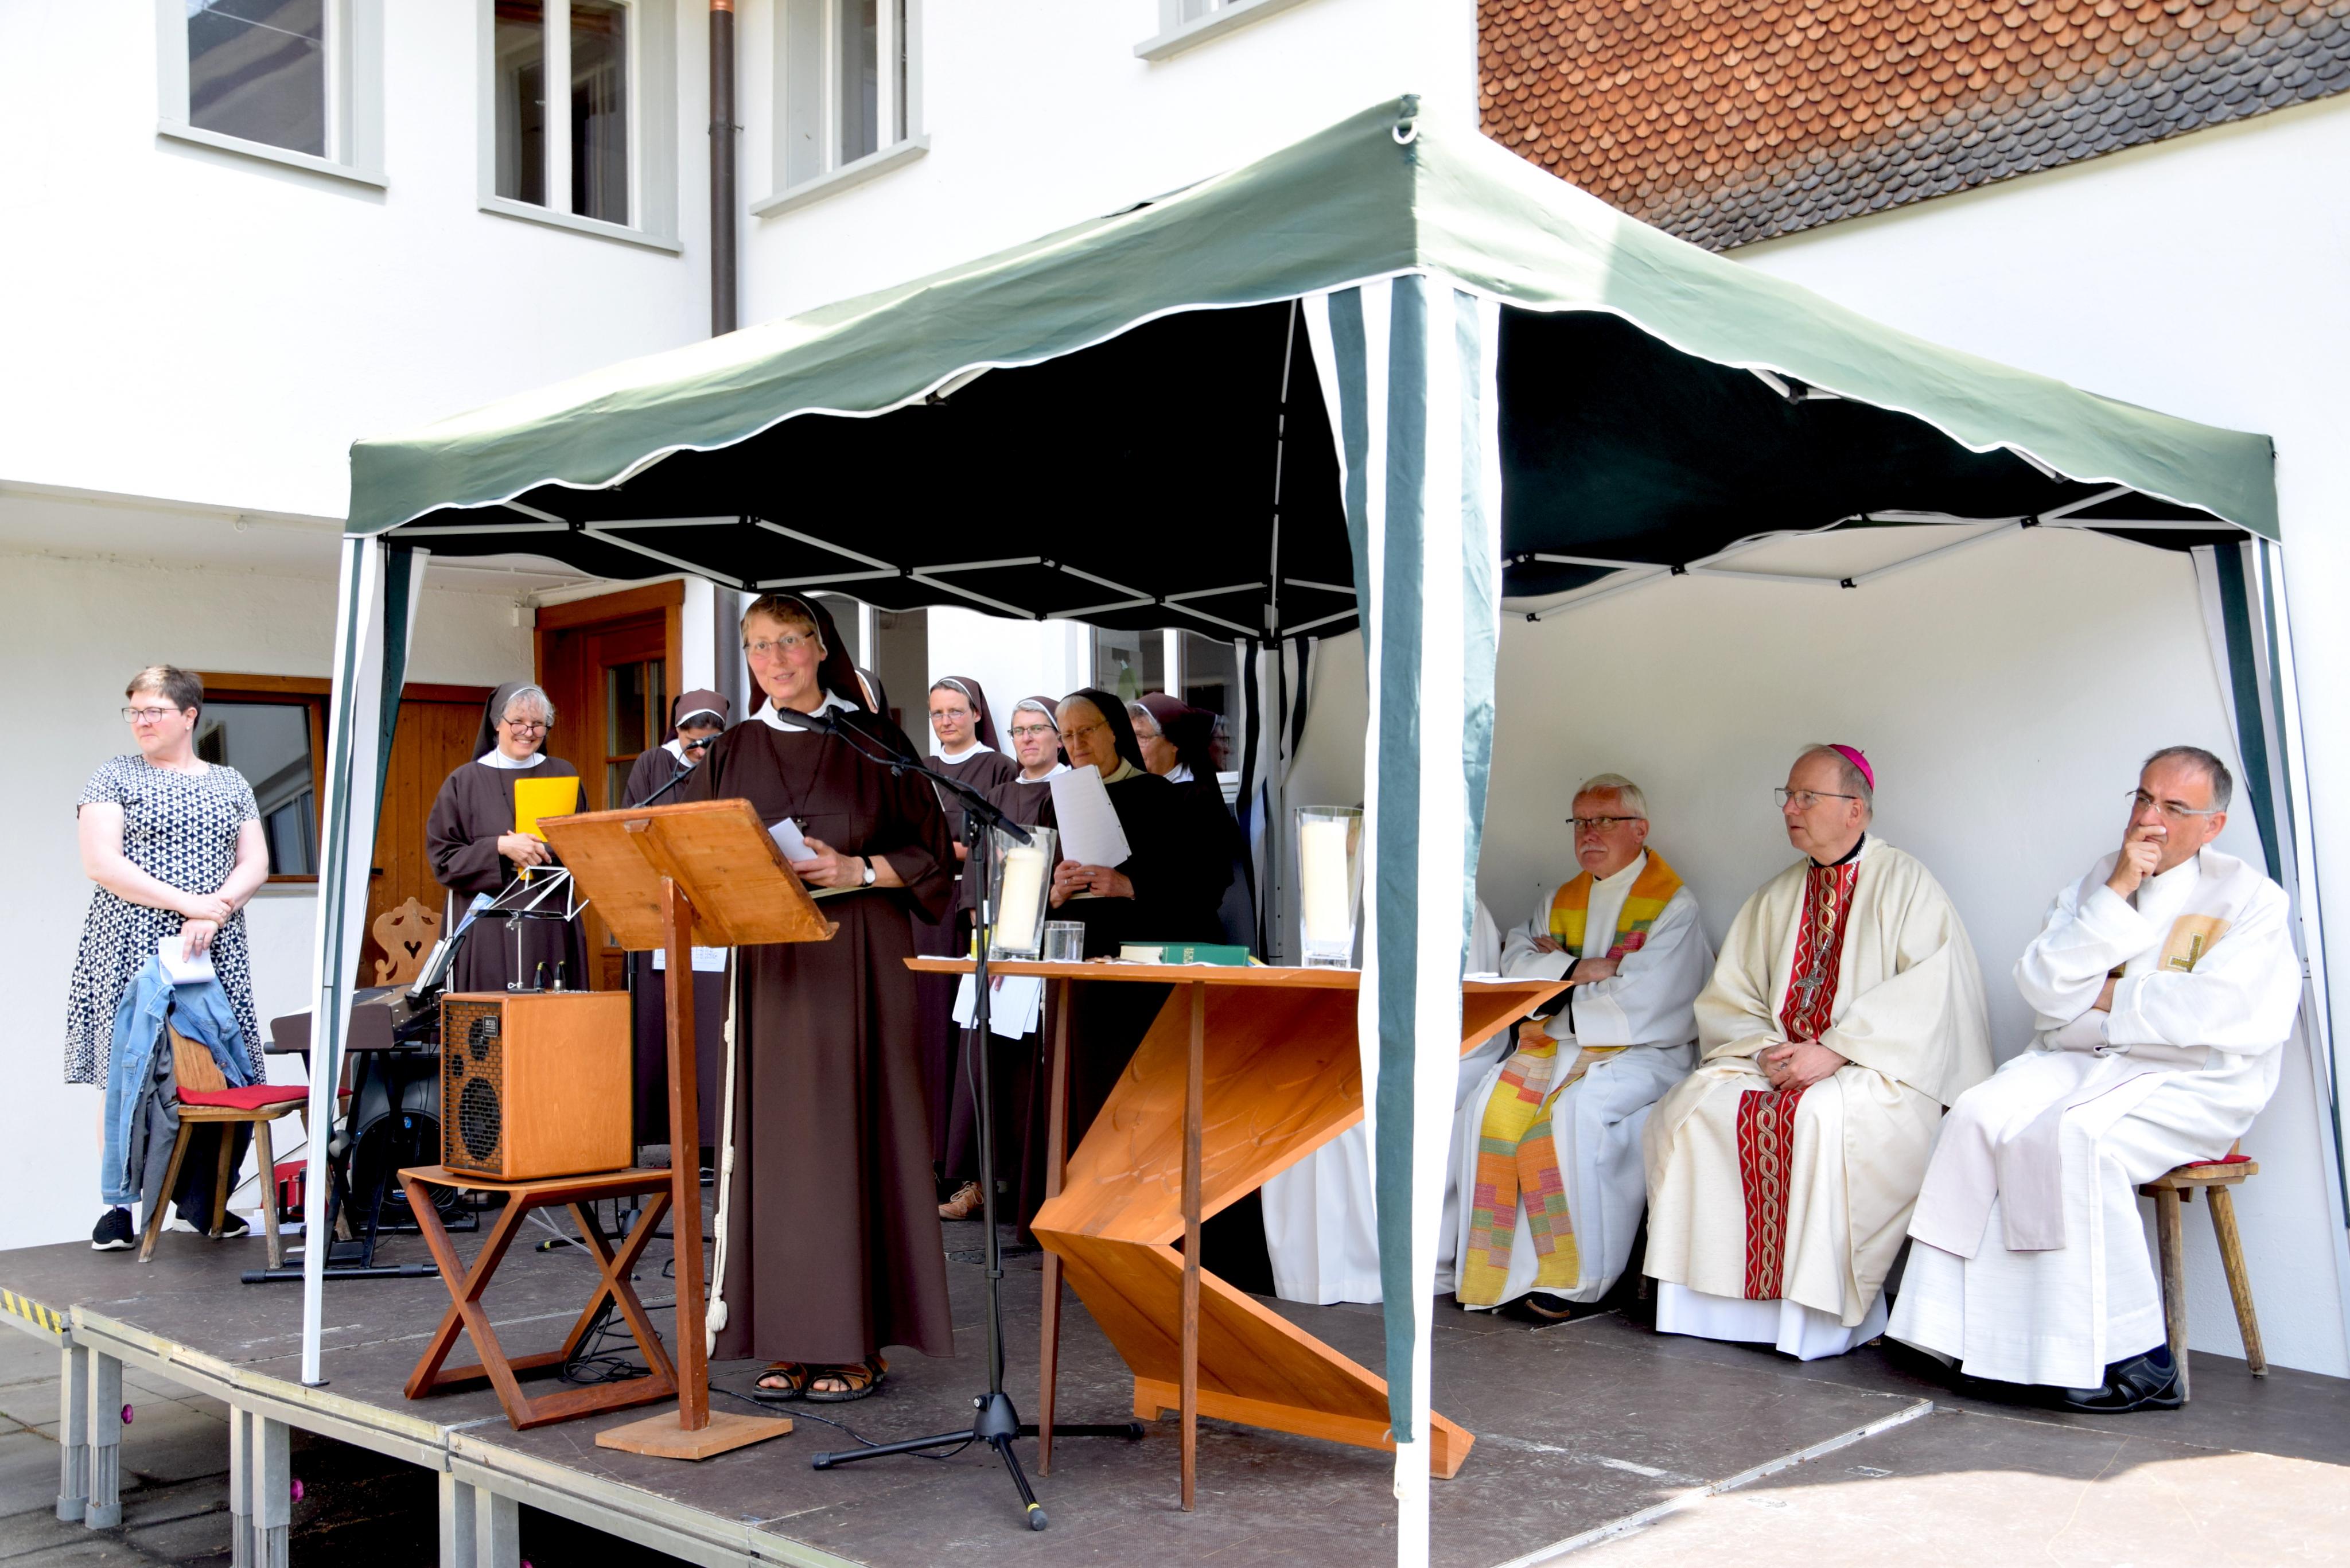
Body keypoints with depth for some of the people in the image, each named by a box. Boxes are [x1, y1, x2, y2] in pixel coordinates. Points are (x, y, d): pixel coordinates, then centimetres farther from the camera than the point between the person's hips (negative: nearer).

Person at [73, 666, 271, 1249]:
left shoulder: (230, 783, 15)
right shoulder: (115, 776, 6)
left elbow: (255, 863, 8)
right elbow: (101, 862, -6)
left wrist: (216, 912, -12)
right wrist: (188, 903, -14)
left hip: (215, 953, 3)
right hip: (132, 948, -2)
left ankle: (199, 1205, 8)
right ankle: (121, 1207, 6)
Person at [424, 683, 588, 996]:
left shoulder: (562, 776, 11)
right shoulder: (464, 781, 5)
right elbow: (443, 858, 0)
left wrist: (545, 852, -11)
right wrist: (499, 847, -14)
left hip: (551, 927, 2)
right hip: (487, 930, -2)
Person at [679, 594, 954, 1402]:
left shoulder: (873, 743, 3)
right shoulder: (732, 754, 12)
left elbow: (929, 851, 2)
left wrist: (857, 870, -12)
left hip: (861, 962, -3)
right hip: (768, 964, 3)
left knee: (854, 1136, -3)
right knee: (777, 1142, 1)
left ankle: (858, 1341, 3)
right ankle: (792, 1341, 8)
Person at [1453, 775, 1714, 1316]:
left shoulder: (1674, 905, -3)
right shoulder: (1561, 901, 18)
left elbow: (1641, 1002, -14)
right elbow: (1514, 965, 6)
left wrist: (1551, 1016, -6)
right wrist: (1580, 970, -10)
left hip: (1642, 1052, -5)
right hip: (1561, 1046, 5)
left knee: (1575, 1109, -33)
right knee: (1494, 1104, -22)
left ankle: (1568, 1277, -21)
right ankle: (1499, 1271, -18)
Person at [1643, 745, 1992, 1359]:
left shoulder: (1906, 883, 0)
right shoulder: (1776, 898, 18)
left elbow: (1929, 992, -13)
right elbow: (1729, 997, 14)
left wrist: (1835, 1050, -21)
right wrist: (1766, 1048, -7)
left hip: (1877, 1073, -5)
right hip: (1779, 1068, 6)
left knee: (1817, 1118, -37)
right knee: (1691, 1106, -21)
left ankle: (1821, 1314, -24)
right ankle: (1712, 1296, -16)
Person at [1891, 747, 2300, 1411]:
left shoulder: (2250, 898, 1)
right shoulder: (2094, 882, 15)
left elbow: (2221, 1015, -14)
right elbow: (2043, 987, 0)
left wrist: (2109, 997, -3)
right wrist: (2116, 895, -6)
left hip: (2187, 1083, -5)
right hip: (2077, 1063, 5)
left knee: (2070, 1135, -32)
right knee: (1979, 1117, -24)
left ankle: (2134, 1360, -23)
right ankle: (1960, 1331, -23)